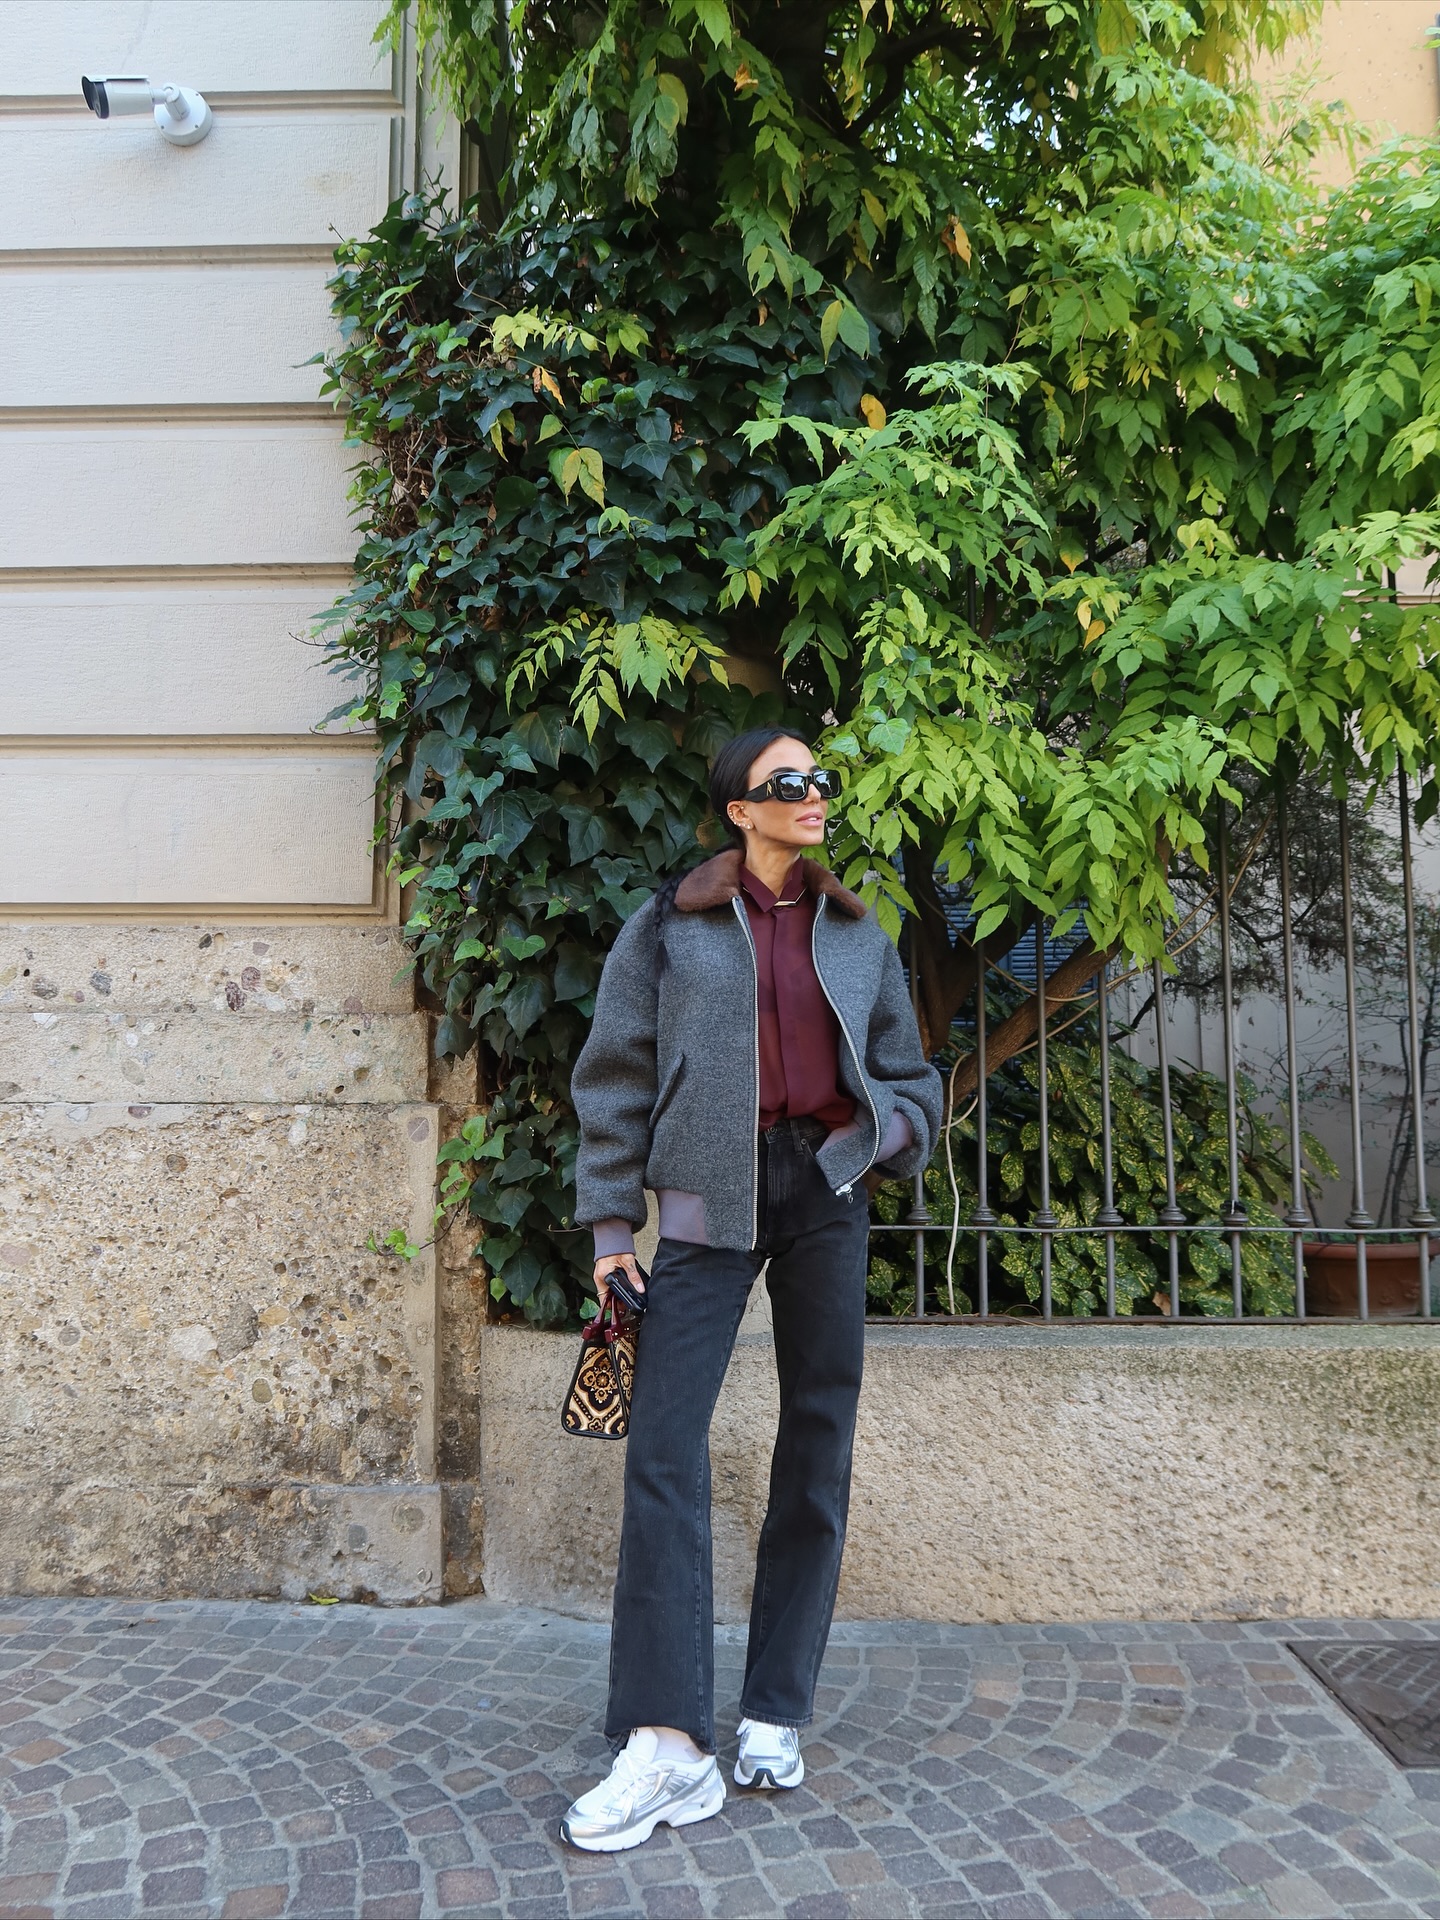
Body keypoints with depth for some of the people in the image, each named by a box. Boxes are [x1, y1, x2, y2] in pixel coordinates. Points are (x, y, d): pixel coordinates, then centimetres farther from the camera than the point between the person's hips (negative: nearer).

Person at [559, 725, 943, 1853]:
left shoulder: (859, 935, 13)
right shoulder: (670, 927, 4)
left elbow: (909, 1073, 19)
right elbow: (616, 1076, 3)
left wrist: (890, 1129, -3)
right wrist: (611, 1220, -2)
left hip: (826, 1195, 3)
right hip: (711, 1201, -3)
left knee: (818, 1446, 6)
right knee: (664, 1450, -11)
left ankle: (777, 1717, 20)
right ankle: (669, 1745, -6)